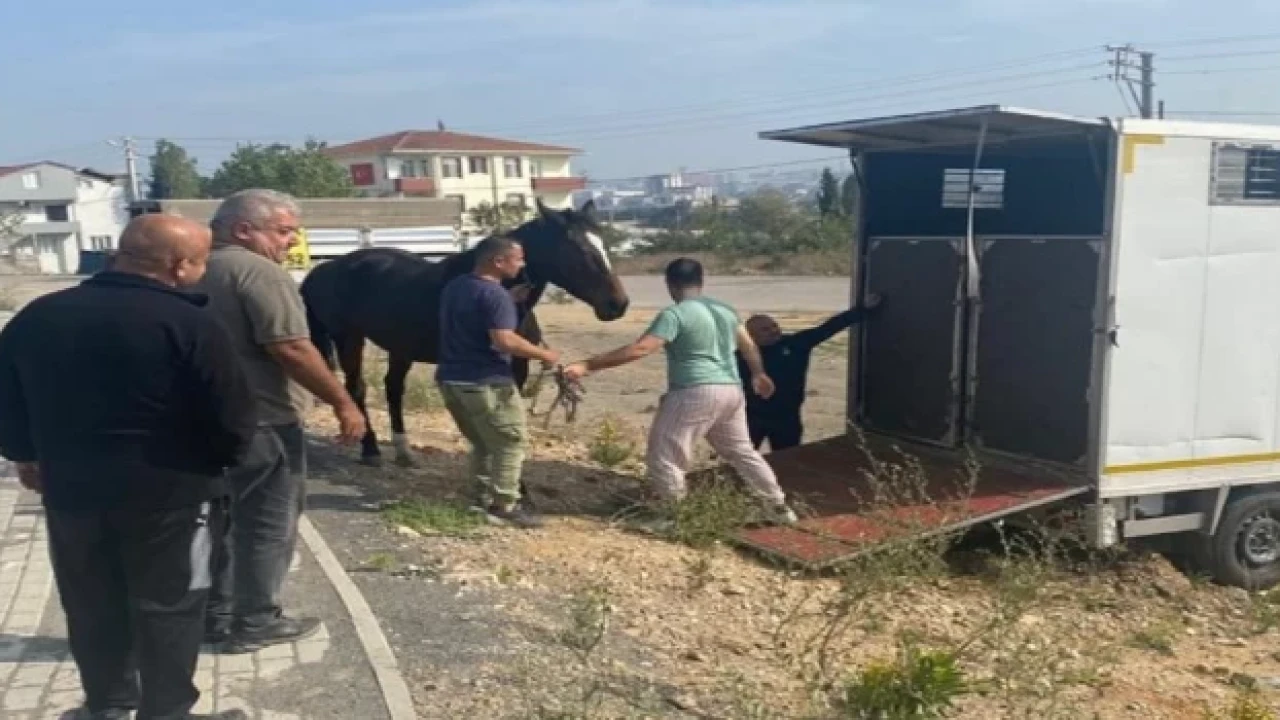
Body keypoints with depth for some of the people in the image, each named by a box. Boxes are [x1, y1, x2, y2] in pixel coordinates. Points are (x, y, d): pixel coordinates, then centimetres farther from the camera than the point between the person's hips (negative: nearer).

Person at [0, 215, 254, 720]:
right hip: (169, 492, -5)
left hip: (71, 486, 5)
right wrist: (217, 460, 4)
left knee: (92, 604, 20)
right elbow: (232, 422, -17)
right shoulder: (189, 325, -18)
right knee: (168, 607, 10)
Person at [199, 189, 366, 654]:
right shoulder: (259, 271, -17)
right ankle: (255, 624, 11)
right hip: (262, 422, -9)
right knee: (269, 524, 3)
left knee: (226, 519, 18)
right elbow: (291, 348, -24)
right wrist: (343, 403, -18)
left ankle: (216, 617, 25)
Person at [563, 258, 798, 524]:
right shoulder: (725, 310, 13)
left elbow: (639, 349, -20)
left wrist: (587, 366, -21)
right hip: (731, 391, 8)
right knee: (741, 451, 23)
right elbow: (749, 346, 24)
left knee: (664, 456, 2)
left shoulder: (674, 314, -11)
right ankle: (779, 507, 31)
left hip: (695, 393, -8)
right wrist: (759, 375, 44)